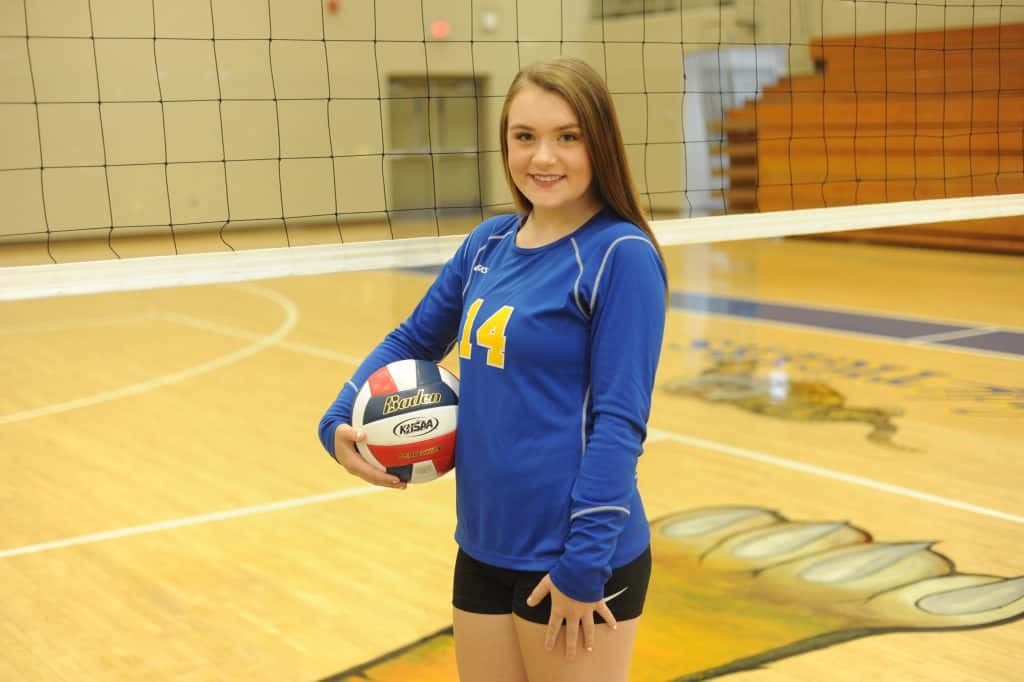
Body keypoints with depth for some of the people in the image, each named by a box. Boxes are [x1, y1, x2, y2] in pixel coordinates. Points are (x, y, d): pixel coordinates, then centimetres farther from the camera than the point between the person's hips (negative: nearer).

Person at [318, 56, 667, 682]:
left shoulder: (621, 255, -13)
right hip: (483, 549, 6)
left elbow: (621, 420, -16)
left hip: (572, 560, -6)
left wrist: (585, 564, -18)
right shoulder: (490, 242, 5)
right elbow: (413, 341, 17)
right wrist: (339, 422, 3)